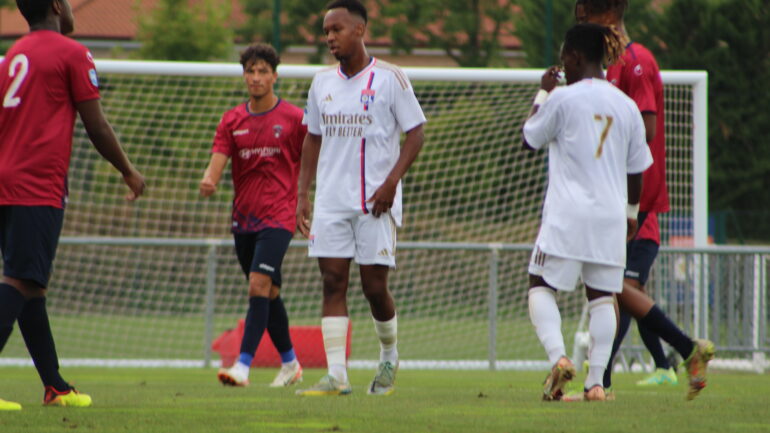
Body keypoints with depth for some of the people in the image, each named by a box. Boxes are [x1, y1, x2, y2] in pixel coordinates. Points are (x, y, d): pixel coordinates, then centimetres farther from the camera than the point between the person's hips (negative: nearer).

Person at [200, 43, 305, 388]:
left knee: (259, 283, -20)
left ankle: (243, 366, -26)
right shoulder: (232, 120, 8)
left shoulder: (293, 118, -2)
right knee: (269, 293, 13)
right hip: (243, 217, 5)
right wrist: (208, 181, -24)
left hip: (278, 216, -5)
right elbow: (217, 162, -1)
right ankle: (290, 363, 28)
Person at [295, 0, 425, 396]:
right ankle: (336, 375, -6)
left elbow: (415, 134, -4)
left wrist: (391, 182, -15)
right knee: (332, 282, -4)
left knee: (374, 285, -2)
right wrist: (302, 195, 10)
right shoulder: (322, 82, 10)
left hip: (376, 200, -4)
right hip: (331, 200, 4)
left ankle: (389, 356, 24)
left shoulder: (389, 78, -4)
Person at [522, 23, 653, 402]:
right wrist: (631, 213, 26)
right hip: (611, 214, 4)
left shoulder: (562, 99, -7)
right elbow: (636, 168, 13)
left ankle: (557, 356, -19)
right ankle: (596, 381, 1)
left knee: (541, 286, 3)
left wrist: (543, 92, 18)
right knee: (602, 296, 7)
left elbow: (529, 138, 7)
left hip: (567, 215, -4)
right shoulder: (626, 106, 8)